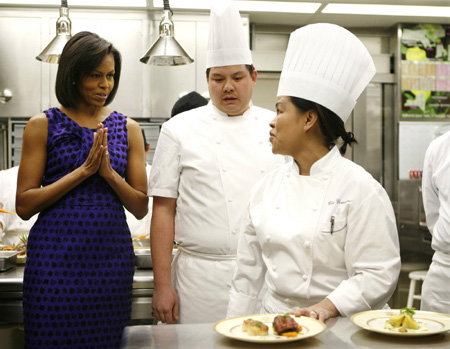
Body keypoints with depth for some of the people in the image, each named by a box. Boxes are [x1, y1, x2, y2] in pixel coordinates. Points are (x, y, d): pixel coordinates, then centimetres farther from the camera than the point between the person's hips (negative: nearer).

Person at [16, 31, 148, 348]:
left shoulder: (128, 128, 9)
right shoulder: (43, 125, 2)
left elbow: (140, 208, 6)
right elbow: (24, 205, -4)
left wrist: (109, 173, -11)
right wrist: (84, 170, -11)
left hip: (112, 256, 3)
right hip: (56, 257, -2)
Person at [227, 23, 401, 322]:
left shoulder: (361, 188, -7)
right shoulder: (268, 186, 9)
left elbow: (379, 275, -9)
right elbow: (249, 272, 12)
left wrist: (326, 307, -20)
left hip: (337, 331, -3)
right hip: (272, 321, 3)